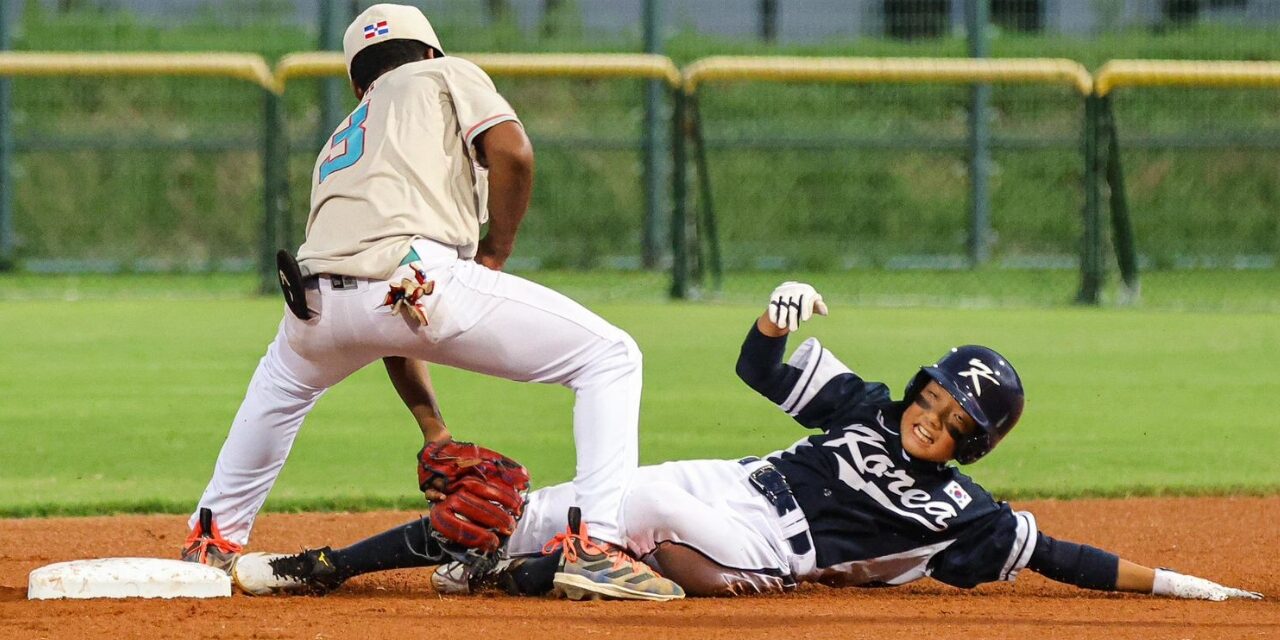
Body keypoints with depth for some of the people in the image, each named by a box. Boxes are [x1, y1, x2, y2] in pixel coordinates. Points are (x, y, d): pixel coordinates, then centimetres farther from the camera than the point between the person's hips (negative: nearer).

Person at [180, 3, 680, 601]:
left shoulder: (337, 148, 39)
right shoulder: (446, 76, 25)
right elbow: (510, 152, 2)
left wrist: (435, 433, 36)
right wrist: (494, 256, 15)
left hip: (319, 302, 6)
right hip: (417, 278, -6)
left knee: (285, 375, 43)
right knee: (609, 357, 7)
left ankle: (214, 540, 41)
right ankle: (597, 548, -9)